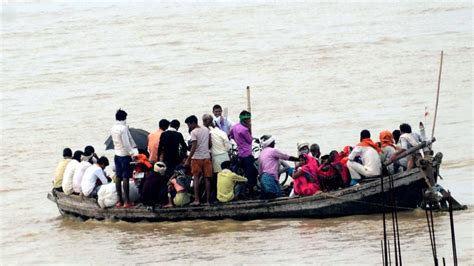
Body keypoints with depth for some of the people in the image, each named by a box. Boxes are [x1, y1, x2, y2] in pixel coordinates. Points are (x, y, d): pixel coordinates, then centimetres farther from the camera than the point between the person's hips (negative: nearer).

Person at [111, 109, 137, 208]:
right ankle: (126, 201, -6)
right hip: (125, 155, -8)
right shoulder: (123, 128, -17)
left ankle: (120, 200, 14)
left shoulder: (113, 129, 7)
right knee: (126, 178, -6)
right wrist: (132, 153, -14)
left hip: (117, 155, 8)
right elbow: (126, 143, -20)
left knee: (118, 177, 10)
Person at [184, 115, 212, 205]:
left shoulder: (194, 132, -11)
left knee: (196, 178, -1)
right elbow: (210, 144, 12)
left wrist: (188, 160, -16)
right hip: (207, 156, 5)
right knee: (207, 178, 7)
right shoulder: (206, 130, 9)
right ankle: (208, 199, 5)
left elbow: (194, 147, -17)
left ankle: (196, 199, -9)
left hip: (197, 157, -5)